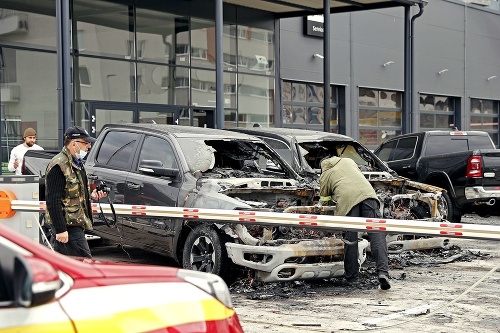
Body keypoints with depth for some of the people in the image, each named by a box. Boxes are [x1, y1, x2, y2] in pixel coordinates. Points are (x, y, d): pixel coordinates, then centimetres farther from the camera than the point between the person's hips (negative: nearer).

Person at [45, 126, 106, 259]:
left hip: (76, 222, 10)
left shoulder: (76, 163, 15)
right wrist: (60, 229, -25)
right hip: (67, 225, -10)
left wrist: (91, 195, 9)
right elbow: (53, 201, -22)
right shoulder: (59, 165, -17)